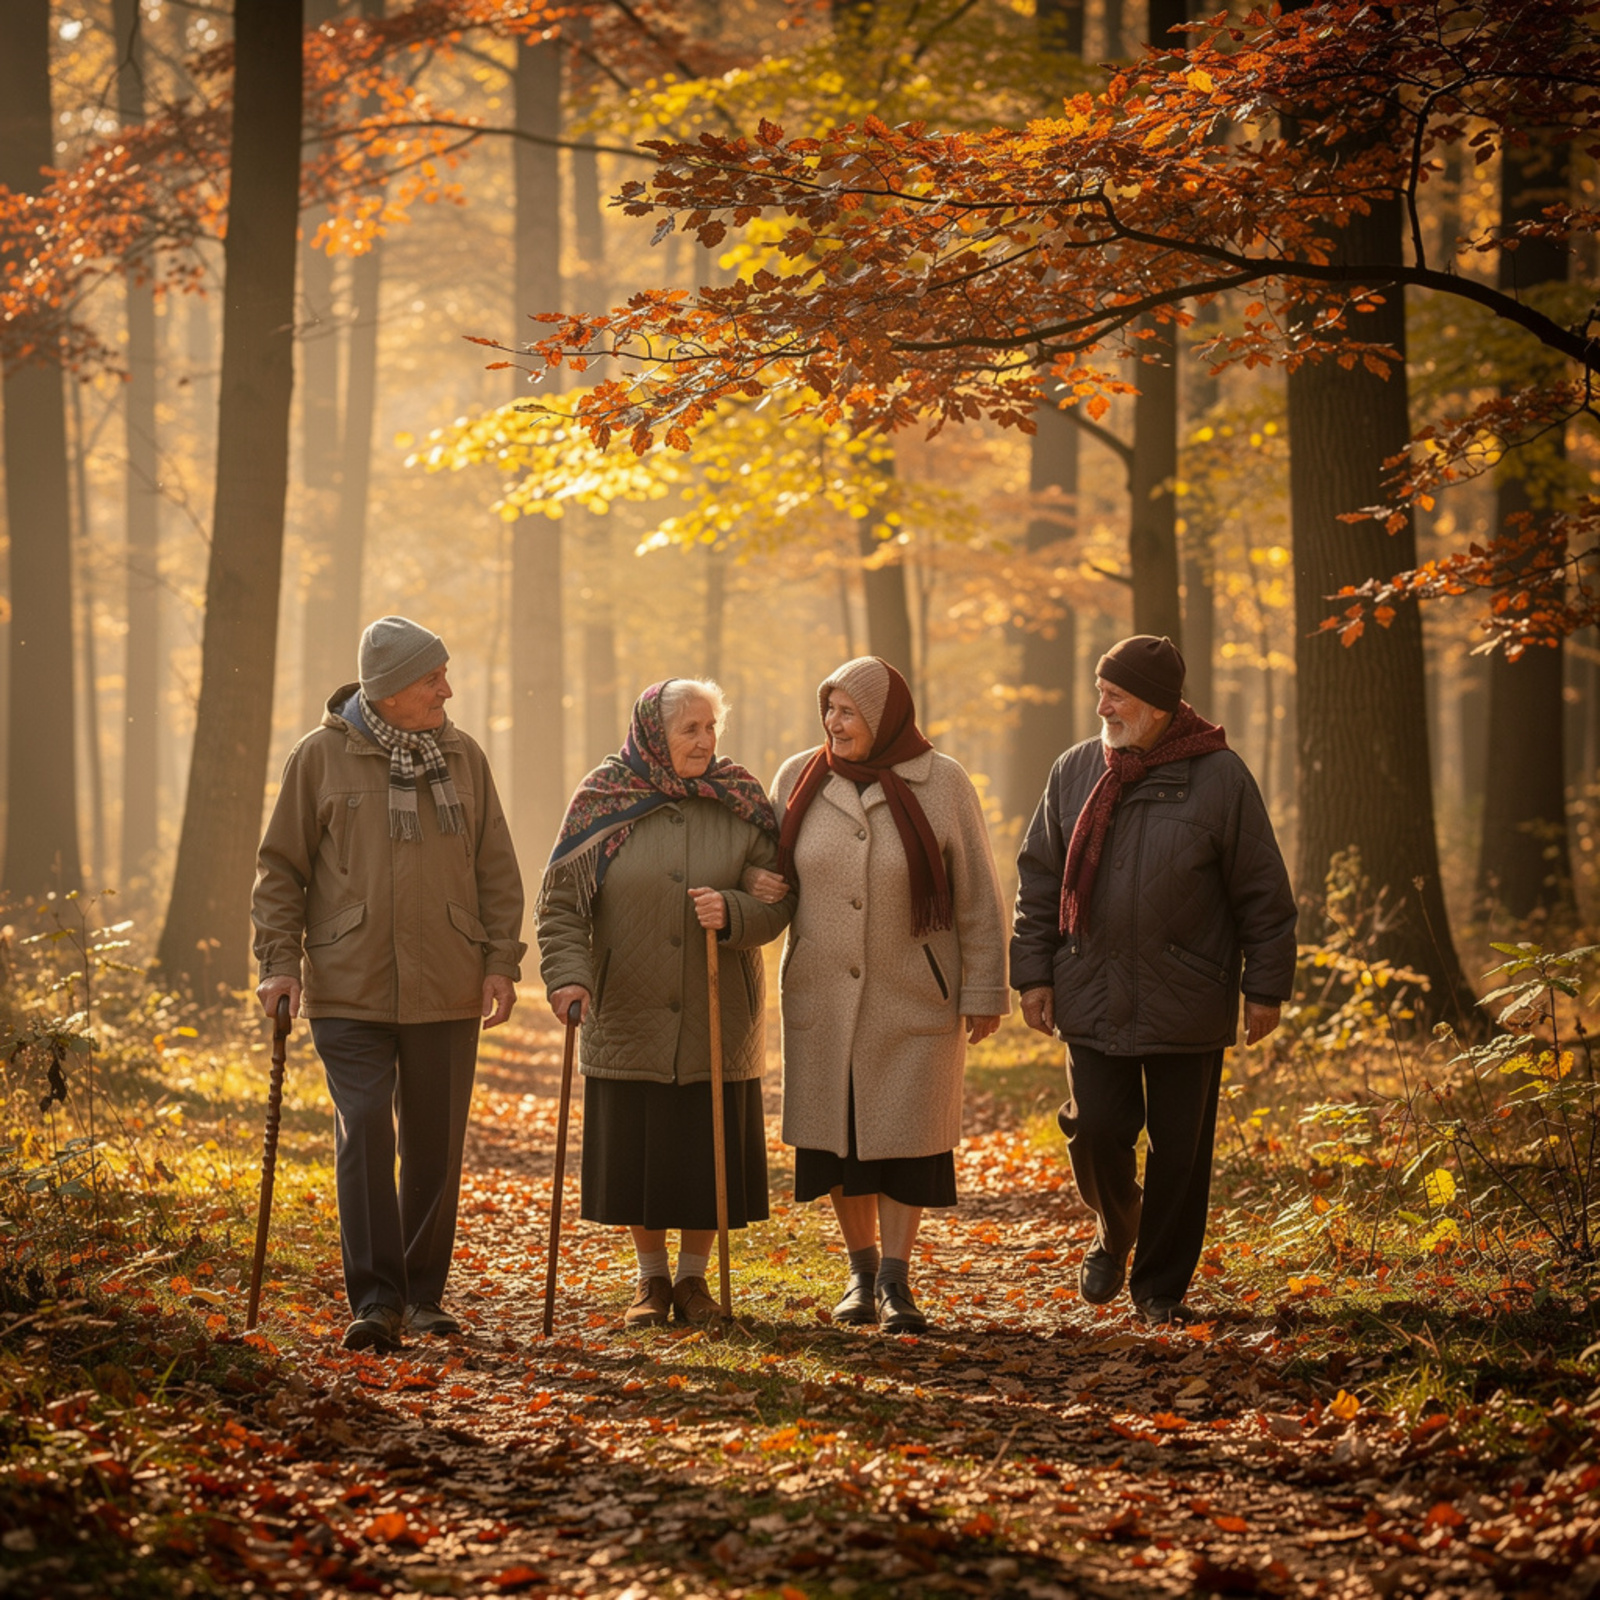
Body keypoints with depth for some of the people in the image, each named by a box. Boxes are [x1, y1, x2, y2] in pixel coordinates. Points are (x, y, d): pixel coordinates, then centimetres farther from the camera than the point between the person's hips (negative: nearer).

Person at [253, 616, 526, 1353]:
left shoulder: (462, 758, 8)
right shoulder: (321, 757, 0)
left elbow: (497, 872, 11)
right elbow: (280, 868, 3)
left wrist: (501, 963, 2)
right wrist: (280, 960, -6)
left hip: (446, 991, 3)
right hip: (349, 989, -3)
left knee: (435, 1144, 7)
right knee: (365, 1133, -12)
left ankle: (423, 1293, 19)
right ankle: (376, 1299, -10)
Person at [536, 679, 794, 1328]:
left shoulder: (740, 802, 1)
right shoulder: (603, 801, -2)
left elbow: (779, 901, -1)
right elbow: (561, 903, -3)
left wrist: (733, 912, -21)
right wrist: (568, 974, -18)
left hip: (717, 1022, 1)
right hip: (629, 1017, -1)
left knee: (710, 1150, 3)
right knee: (636, 1151, 4)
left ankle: (693, 1277, 19)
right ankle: (650, 1280, 20)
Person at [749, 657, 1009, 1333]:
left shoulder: (941, 784, -7)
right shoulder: (799, 779, 0)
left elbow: (977, 897, -3)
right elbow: (770, 865, 15)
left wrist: (984, 992, -4)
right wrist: (758, 889, -9)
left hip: (914, 996, -3)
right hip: (823, 994, 3)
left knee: (905, 1133, -1)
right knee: (838, 1132, 7)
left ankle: (896, 1278, 9)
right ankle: (861, 1270, 23)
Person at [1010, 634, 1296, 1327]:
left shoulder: (1219, 777, -5)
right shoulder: (1075, 771, 5)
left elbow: (1262, 891, -1)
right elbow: (1039, 878, 11)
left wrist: (1266, 986, -2)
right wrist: (1034, 971, 5)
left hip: (1187, 1004, -2)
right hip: (1092, 999, 2)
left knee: (1181, 1152, 4)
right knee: (1096, 1129, -2)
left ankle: (1162, 1286, 19)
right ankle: (1114, 1233, 29)